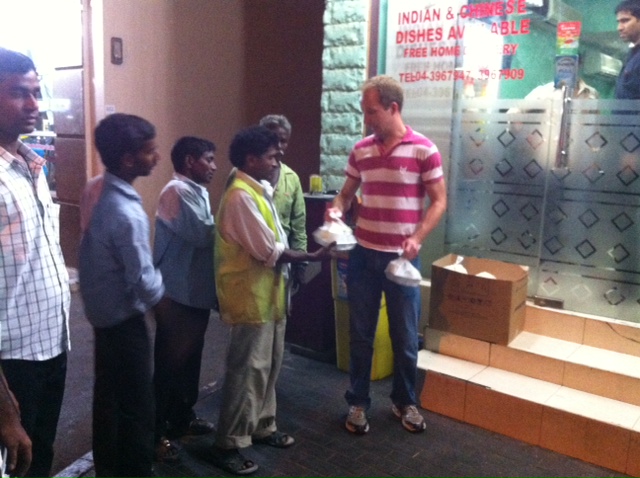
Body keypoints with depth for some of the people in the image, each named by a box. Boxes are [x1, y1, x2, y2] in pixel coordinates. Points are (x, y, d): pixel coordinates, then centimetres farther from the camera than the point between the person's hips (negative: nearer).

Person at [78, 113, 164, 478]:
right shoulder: (127, 213, -27)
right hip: (124, 317, -9)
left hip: (102, 310, 9)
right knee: (137, 406, 5)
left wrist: (155, 281, 11)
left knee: (108, 396, 21)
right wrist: (163, 303, -2)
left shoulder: (96, 190, 0)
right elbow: (143, 280, -22)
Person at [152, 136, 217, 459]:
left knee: (190, 358, 19)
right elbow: (202, 235, -23)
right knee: (170, 362, 1)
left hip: (198, 291, 9)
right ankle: (156, 432, 15)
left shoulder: (198, 191, 14)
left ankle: (182, 418, 34)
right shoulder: (176, 191, -16)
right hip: (178, 294, -9)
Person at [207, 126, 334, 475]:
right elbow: (269, 251, -22)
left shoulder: (259, 191, 11)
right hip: (251, 297, -10)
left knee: (269, 365, 18)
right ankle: (226, 445, 14)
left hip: (268, 294, 10)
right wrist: (313, 257, -14)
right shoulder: (241, 196, -21)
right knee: (248, 370, -1)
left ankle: (262, 427, 35)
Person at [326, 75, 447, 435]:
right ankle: (359, 402, 26)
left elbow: (439, 202, -6)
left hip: (402, 257, -3)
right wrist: (337, 209, -10)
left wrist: (417, 239, -19)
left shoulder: (424, 150, -7)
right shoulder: (361, 150, 5)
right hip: (363, 255, 3)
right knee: (361, 334, 10)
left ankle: (405, 401, 31)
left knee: (405, 337, 10)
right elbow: (347, 193, 13)